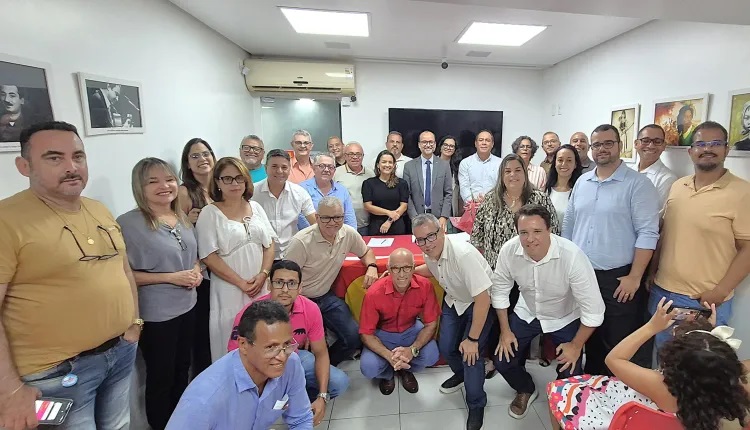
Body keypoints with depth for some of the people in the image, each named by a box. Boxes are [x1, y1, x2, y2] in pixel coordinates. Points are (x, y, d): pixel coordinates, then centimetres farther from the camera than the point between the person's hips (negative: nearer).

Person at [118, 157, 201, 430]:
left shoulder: (182, 218, 4)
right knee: (161, 377, 13)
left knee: (182, 371, 23)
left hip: (187, 306, 7)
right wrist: (170, 277, -22)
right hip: (155, 314, -6)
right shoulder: (129, 223, -17)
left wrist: (197, 271, -4)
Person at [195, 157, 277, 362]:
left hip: (260, 286, 4)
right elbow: (209, 256, -11)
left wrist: (262, 275, -7)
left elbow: (269, 244, 7)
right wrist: (241, 283, -13)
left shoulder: (255, 207, 7)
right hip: (229, 288, -4)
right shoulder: (209, 213, -6)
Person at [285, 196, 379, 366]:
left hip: (326, 297, 5)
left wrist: (371, 266, -11)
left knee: (354, 337, -6)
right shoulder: (301, 242, -24)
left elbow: (366, 252, 12)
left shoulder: (348, 234, -8)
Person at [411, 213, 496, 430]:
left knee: (470, 352, -15)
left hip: (479, 303, -6)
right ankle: (461, 374, 37)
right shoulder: (430, 251, -13)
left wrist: (472, 339, -24)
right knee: (445, 347, 2)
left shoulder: (463, 253, -37)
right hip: (454, 300, 7)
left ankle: (476, 406, 12)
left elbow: (482, 298, -32)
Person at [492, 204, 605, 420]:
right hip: (526, 313, 2)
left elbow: (593, 309, -24)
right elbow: (500, 289, -8)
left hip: (565, 319, -2)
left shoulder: (572, 256, -35)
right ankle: (526, 390, 33)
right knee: (502, 360, -3)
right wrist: (505, 330, -4)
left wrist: (576, 346, -14)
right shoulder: (509, 250, -25)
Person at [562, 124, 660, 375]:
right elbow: (568, 226, 12)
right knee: (590, 337, 21)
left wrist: (634, 277, -16)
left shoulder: (638, 184, -8)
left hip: (618, 278, -5)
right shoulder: (581, 182, 8)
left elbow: (648, 233, -13)